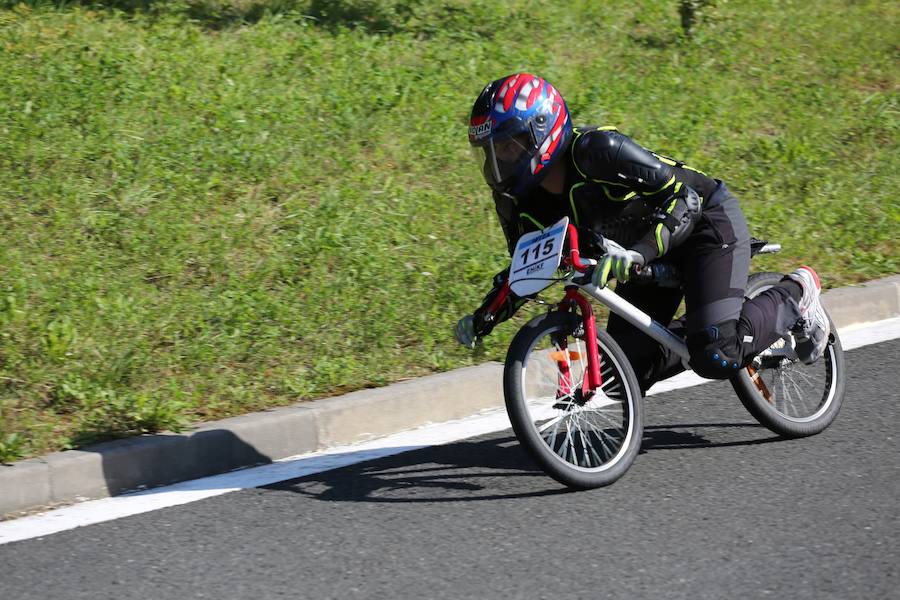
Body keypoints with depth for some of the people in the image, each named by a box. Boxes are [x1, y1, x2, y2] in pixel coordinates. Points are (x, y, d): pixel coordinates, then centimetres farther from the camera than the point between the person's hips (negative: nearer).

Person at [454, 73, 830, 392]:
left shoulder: (596, 150, -33)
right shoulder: (518, 202, -11)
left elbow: (683, 200, -35)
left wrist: (637, 254, -50)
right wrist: (484, 318, -13)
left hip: (707, 221, -8)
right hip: (648, 242, 8)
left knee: (716, 358, -23)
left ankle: (795, 294, 2)